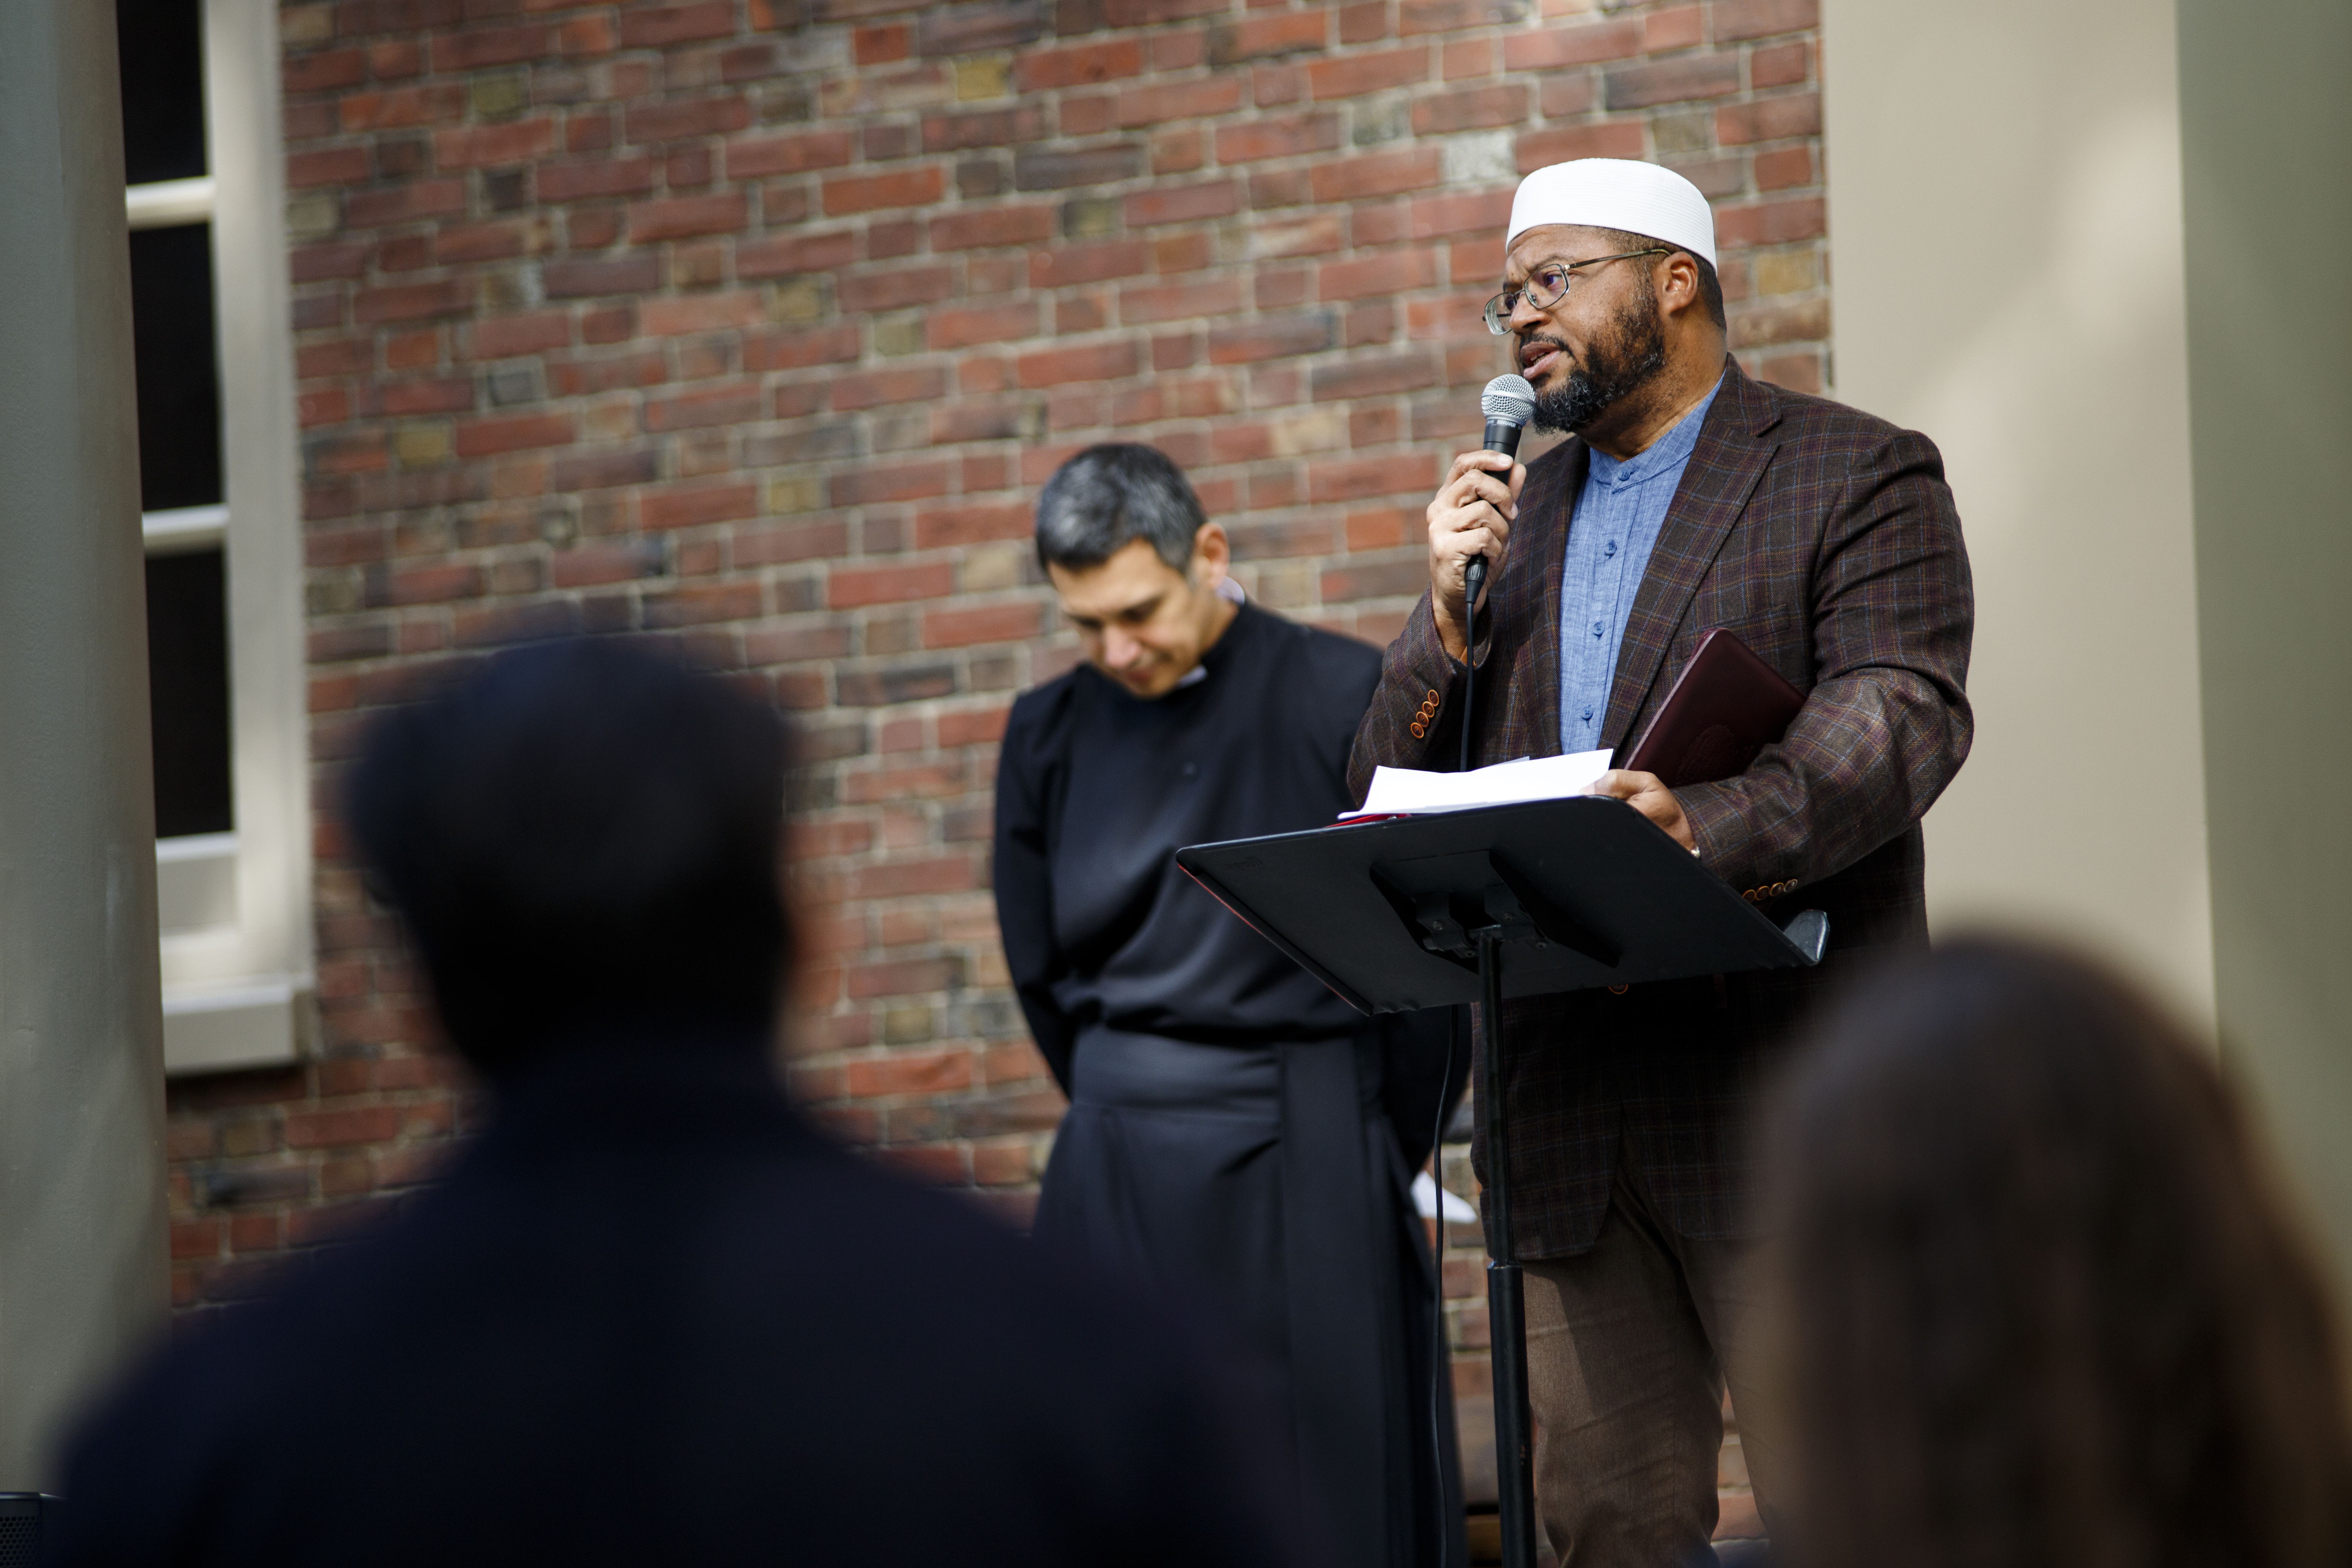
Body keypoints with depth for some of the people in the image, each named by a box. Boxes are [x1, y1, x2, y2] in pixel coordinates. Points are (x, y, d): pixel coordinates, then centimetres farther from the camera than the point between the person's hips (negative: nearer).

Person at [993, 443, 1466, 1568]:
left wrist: (1390, 1146, 4)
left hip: (1303, 1160, -3)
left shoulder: (1345, 698, -4)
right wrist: (1138, 1123, 15)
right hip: (1120, 1177, 3)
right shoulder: (1053, 734, 8)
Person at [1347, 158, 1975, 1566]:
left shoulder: (1858, 480, 2)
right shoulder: (1512, 520, 20)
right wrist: (1450, 619, -2)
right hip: (1568, 1119, 6)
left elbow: (1902, 717, -15)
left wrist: (1713, 826, -32)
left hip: (1781, 1096, -5)